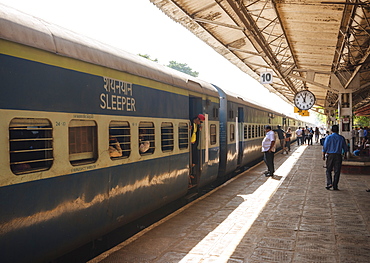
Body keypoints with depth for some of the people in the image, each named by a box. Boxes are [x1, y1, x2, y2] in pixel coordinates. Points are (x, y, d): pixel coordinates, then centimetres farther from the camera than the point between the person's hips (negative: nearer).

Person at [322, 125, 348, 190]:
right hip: (338, 155, 1)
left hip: (330, 155, -1)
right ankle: (335, 186, 7)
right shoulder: (341, 138, 2)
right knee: (337, 171, 5)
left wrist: (323, 155, 4)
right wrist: (345, 155, 23)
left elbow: (325, 147, -5)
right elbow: (345, 147, 10)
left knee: (328, 170, 10)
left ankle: (329, 183, -4)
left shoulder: (328, 137, -4)